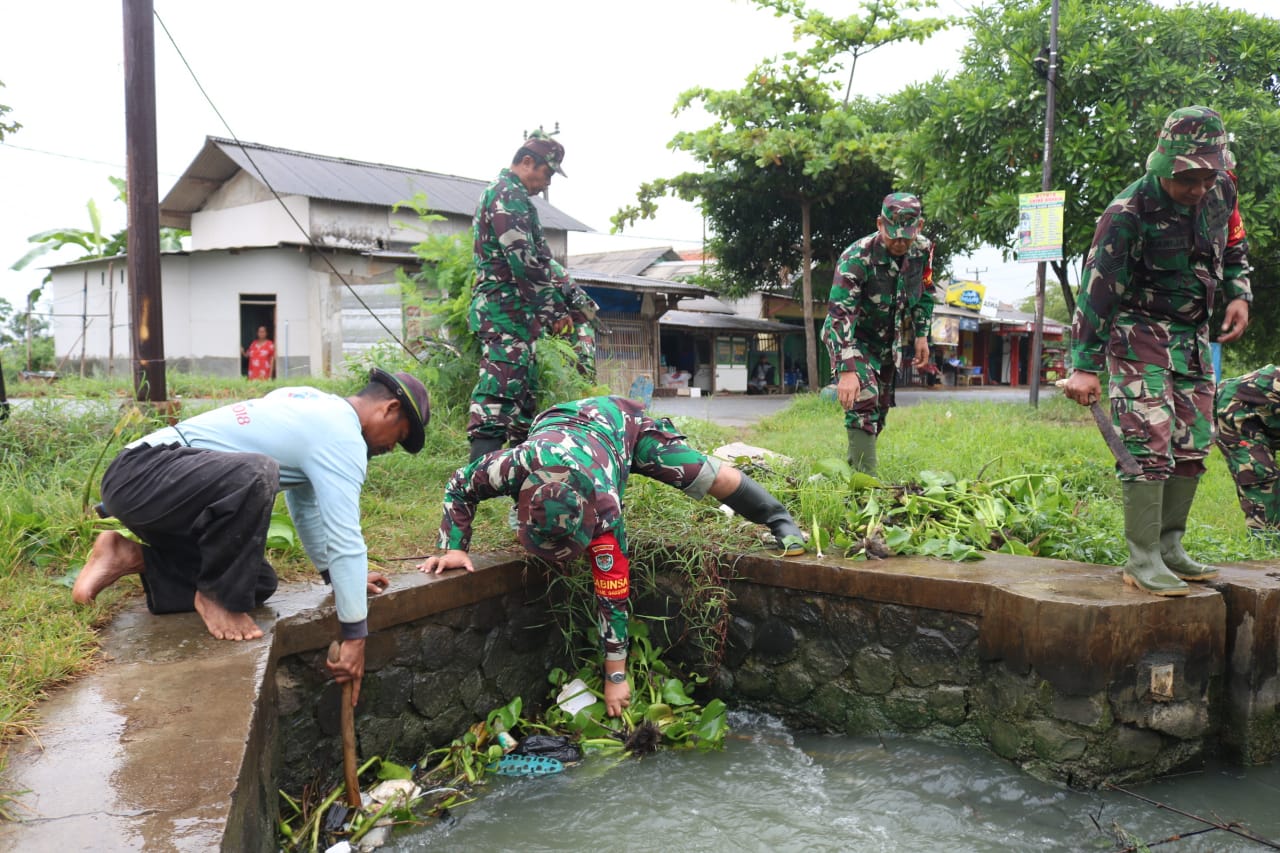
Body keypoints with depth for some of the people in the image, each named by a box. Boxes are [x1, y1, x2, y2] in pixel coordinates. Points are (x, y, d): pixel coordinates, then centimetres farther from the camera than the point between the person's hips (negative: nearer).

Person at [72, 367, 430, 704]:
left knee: (258, 582, 10)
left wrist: (338, 574, 32)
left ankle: (133, 559, 13)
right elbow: (346, 537, -19)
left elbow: (307, 504, 27)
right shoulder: (342, 436, -15)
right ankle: (216, 596, -14)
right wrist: (354, 637, -15)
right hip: (142, 473, -10)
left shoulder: (316, 407, 16)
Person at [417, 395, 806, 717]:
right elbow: (458, 487, -20)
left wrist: (616, 676, -29)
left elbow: (613, 593, -36)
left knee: (708, 477, -10)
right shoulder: (514, 465, -42)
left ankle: (778, 518, 10)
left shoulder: (603, 507, -43)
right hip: (559, 420, 4)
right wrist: (454, 548, -28)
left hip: (620, 424, -4)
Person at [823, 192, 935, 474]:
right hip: (851, 339, -6)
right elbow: (839, 315, -38)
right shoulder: (856, 258, -31)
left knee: (881, 407, 11)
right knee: (864, 400, -24)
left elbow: (925, 294, 8)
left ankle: (853, 466, 26)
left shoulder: (923, 250, -12)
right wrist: (847, 371, -46)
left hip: (886, 341, 7)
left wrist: (921, 335, 2)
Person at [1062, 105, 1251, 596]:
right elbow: (1098, 287, -24)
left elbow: (1233, 247, 18)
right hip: (1139, 332, -7)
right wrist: (1084, 366, -27)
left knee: (1192, 444, 6)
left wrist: (1239, 295, 0)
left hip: (1193, 335, 7)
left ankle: (1170, 547, 17)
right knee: (1150, 445, -14)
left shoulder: (1221, 192, -2)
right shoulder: (1129, 213, -22)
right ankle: (1143, 561, -9)